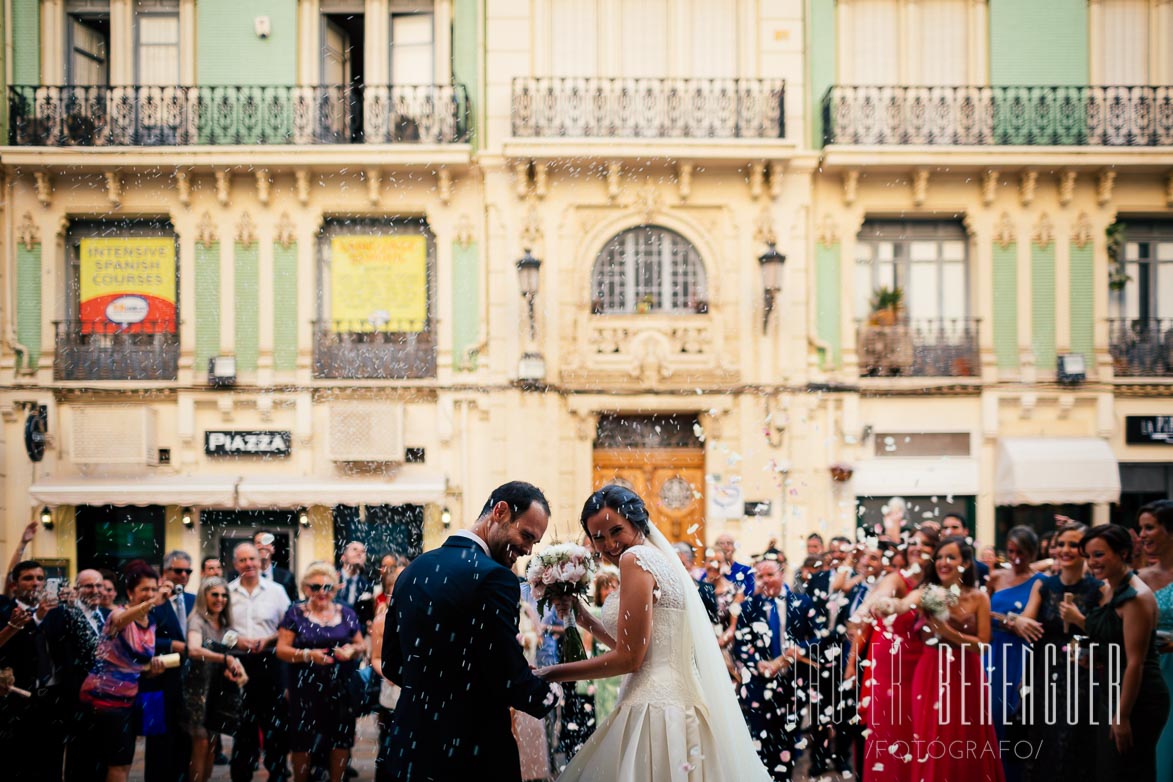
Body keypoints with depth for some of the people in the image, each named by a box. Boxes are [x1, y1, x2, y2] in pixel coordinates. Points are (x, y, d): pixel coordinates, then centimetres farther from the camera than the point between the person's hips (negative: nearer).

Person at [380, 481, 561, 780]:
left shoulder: (412, 570, 6)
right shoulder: (493, 578, -18)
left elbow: (391, 665, 13)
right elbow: (510, 680, -18)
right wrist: (550, 696, 1)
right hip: (473, 755, -7)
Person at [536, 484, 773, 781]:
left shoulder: (636, 557, -10)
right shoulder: (659, 558, 17)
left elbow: (629, 659, -13)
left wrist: (553, 674, -4)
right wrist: (586, 619, 21)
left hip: (654, 706, -10)